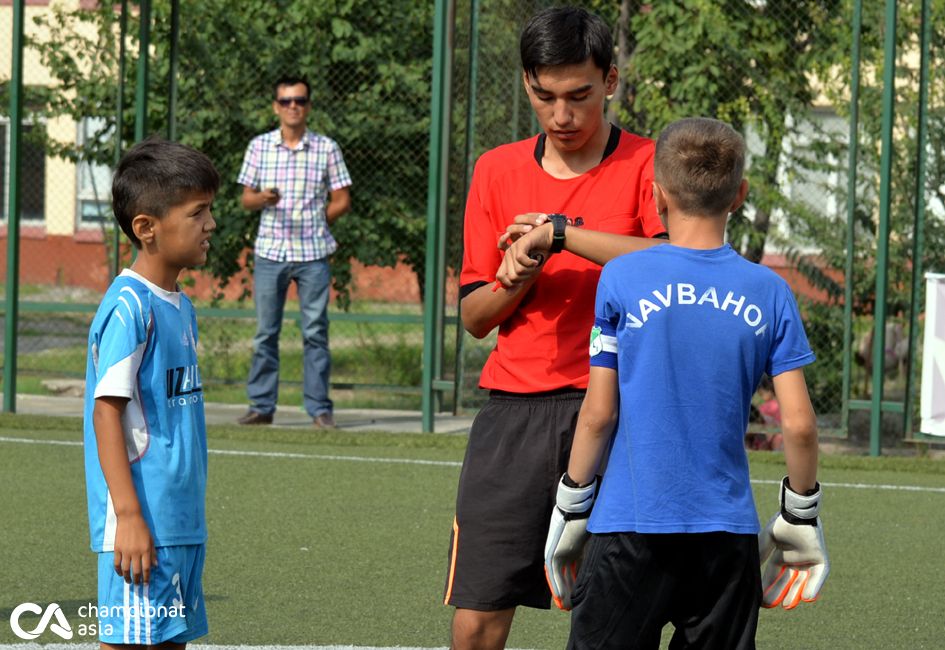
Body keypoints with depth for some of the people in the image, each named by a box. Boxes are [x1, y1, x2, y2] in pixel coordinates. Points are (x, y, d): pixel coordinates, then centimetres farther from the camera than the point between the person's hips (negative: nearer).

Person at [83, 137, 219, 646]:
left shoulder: (179, 307, 13)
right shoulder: (129, 307, -14)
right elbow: (107, 413, -18)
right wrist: (129, 516, -22)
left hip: (182, 522, 9)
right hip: (143, 525, -9)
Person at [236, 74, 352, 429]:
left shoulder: (326, 148, 3)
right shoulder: (259, 146, 7)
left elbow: (342, 200, 7)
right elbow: (246, 197, 8)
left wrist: (316, 222, -4)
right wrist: (263, 199, -13)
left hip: (313, 253, -1)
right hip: (269, 250, 1)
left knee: (315, 332, -1)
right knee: (265, 332, 3)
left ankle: (319, 408, 2)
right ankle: (261, 406, 9)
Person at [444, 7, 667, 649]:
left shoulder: (647, 165, 0)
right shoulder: (497, 170, 11)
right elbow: (474, 317, 14)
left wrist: (563, 234, -20)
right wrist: (517, 280, -7)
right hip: (512, 413, 3)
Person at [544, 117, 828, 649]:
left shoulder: (623, 279, -5)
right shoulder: (768, 292, 0)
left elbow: (599, 413, -4)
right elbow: (799, 423, -1)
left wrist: (571, 504, 8)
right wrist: (802, 515, 12)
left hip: (631, 528, -2)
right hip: (729, 533, 2)